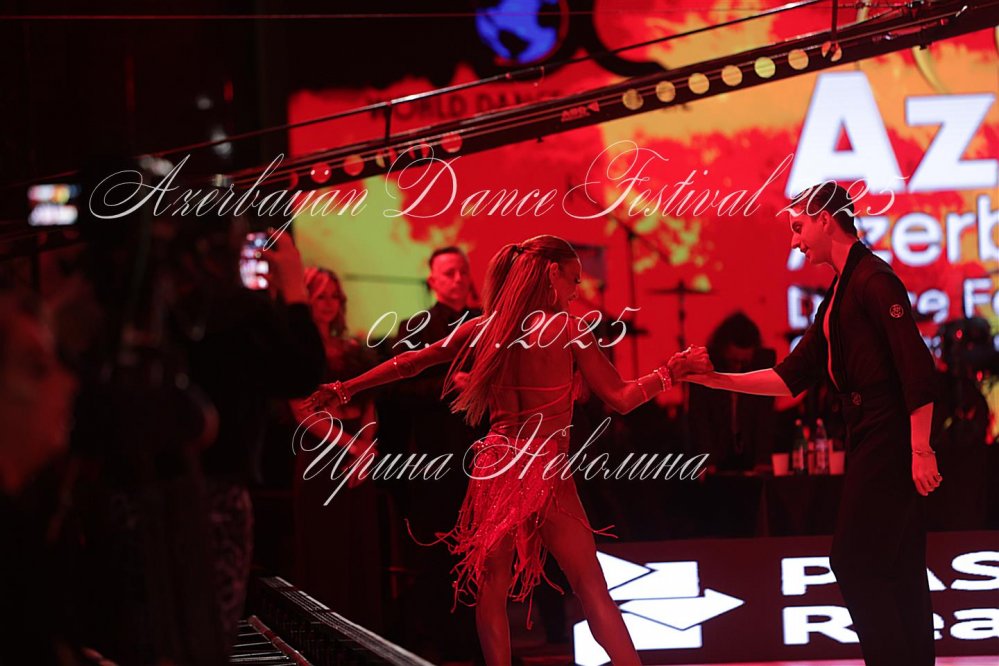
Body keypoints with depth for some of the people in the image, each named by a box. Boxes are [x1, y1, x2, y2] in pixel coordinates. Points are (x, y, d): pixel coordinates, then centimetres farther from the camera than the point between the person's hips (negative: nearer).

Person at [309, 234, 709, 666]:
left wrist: (345, 389, 23)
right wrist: (672, 370, 8)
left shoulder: (482, 328, 6)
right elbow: (621, 398, -5)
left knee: (492, 588, 9)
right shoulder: (566, 330, -6)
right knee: (592, 588, -3)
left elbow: (409, 364, 13)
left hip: (496, 468, 4)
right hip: (545, 472, -4)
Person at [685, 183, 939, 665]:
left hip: (889, 440, -9)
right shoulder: (840, 294, 19)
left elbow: (917, 367, -18)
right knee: (897, 568, 9)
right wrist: (714, 379, 13)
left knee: (855, 562, -9)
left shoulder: (873, 279, -11)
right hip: (871, 440, 9)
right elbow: (791, 378, 18)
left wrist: (920, 449, -22)